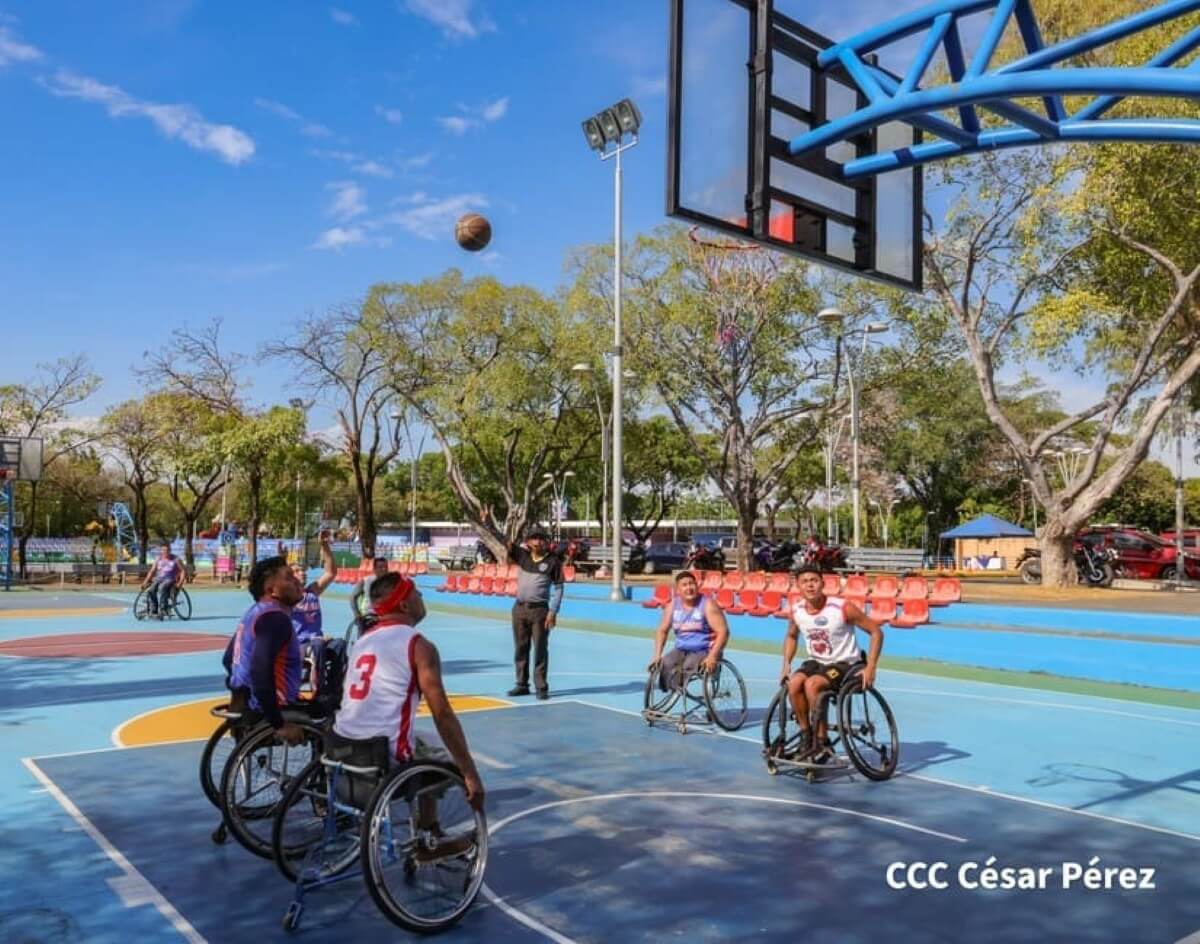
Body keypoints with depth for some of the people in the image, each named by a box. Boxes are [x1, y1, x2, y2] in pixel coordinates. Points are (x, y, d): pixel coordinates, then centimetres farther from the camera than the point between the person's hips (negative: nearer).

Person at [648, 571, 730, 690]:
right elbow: (662, 631, 14)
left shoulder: (708, 605, -11)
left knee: (688, 667, -33)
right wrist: (657, 655, 1)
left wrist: (713, 656, -27)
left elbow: (723, 631, -16)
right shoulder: (673, 606, 4)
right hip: (681, 651, 5)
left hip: (705, 651, -4)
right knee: (663, 665, -24)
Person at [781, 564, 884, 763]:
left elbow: (876, 632, -13)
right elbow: (791, 636, 17)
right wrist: (786, 664, 3)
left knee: (811, 684, -31)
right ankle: (806, 736, -7)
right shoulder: (797, 611, -5)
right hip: (816, 662, 5)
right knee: (794, 684, -25)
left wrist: (870, 667, -20)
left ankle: (822, 741, -15)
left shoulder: (843, 608, -21)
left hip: (844, 664, -5)